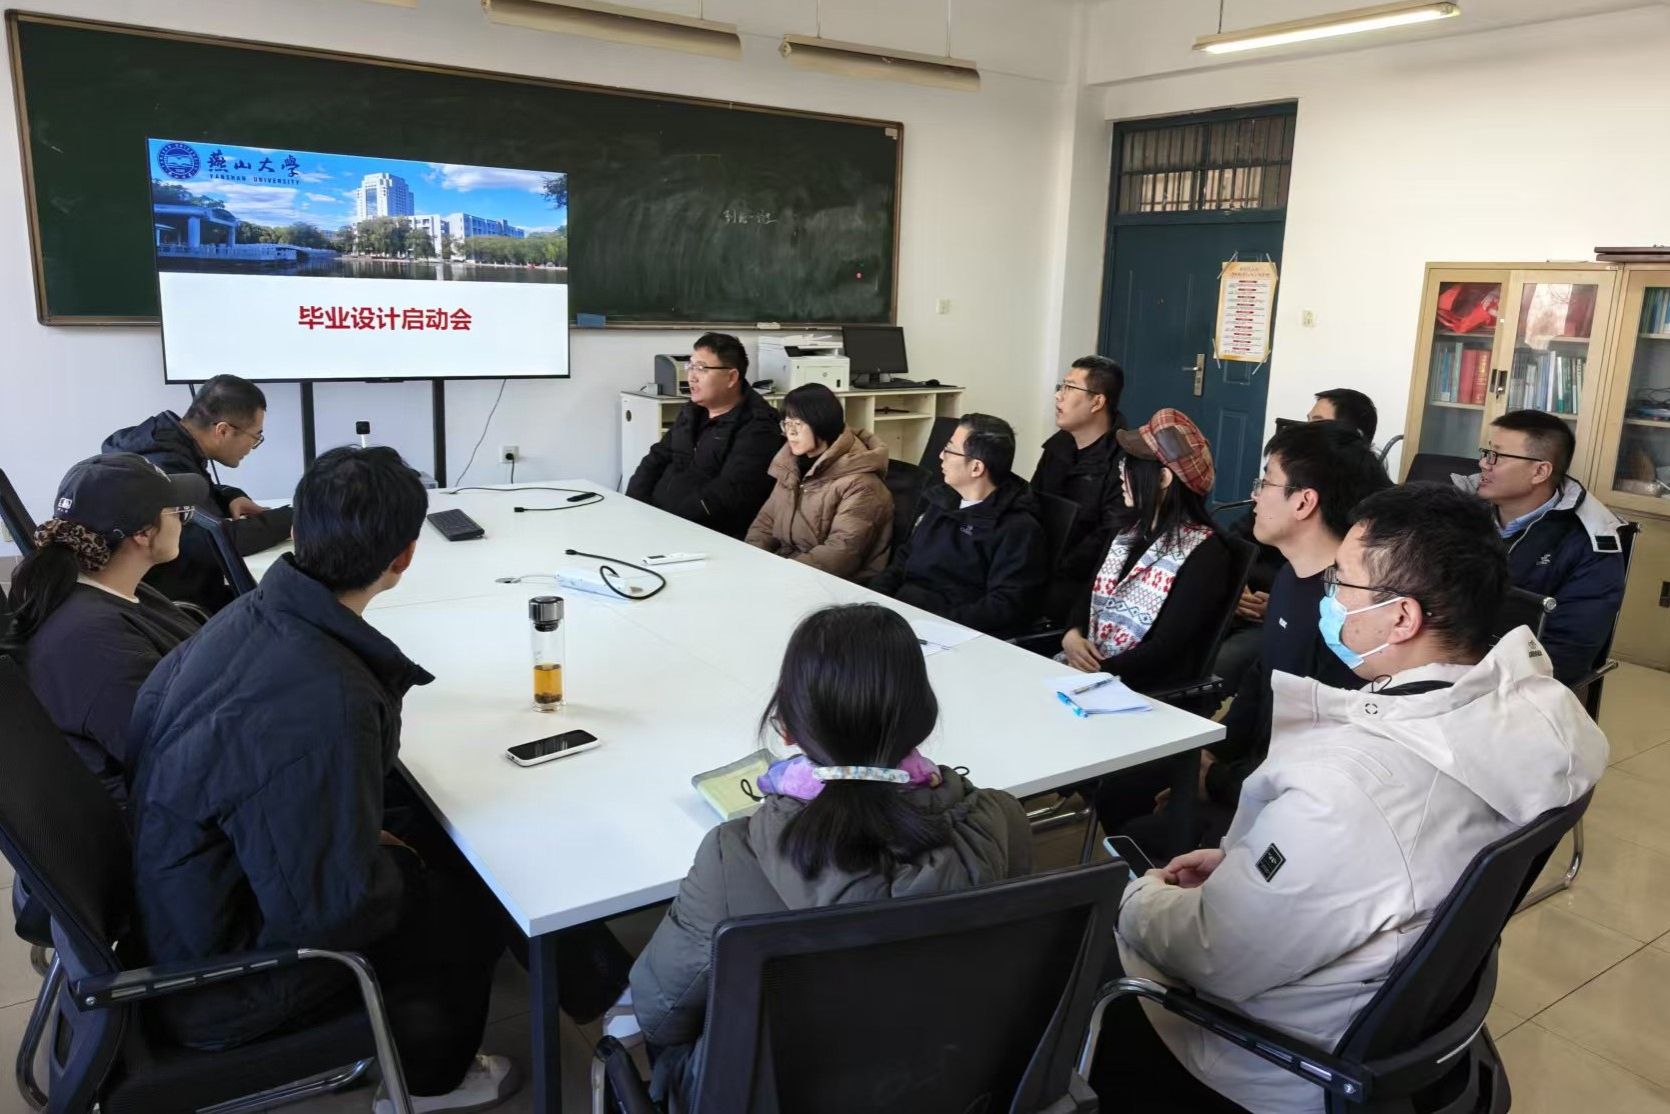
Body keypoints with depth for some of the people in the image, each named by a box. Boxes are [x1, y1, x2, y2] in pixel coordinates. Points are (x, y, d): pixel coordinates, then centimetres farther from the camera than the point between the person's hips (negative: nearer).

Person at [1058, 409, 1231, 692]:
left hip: (1146, 689, -7)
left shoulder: (1204, 554, -11)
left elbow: (1168, 648, -16)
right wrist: (1072, 635, -6)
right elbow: (1089, 596, 14)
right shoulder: (1129, 532, 13)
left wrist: (1098, 671, -19)